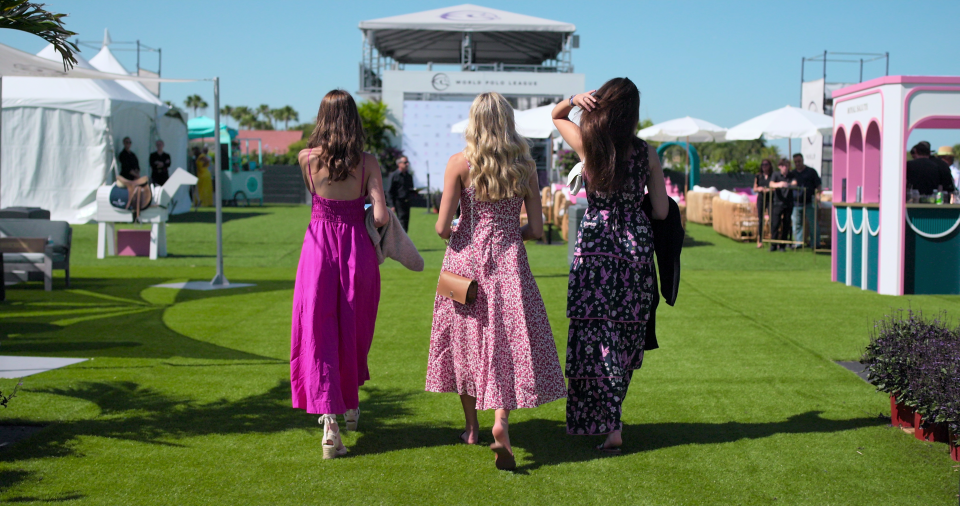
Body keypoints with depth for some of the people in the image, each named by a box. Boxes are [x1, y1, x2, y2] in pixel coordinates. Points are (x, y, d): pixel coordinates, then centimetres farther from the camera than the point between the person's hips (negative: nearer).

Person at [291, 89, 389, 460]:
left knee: (318, 333, 2)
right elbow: (381, 216, -12)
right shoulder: (366, 162, -7)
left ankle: (329, 423, -8)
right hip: (357, 246, 1)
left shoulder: (307, 159, -5)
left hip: (319, 245, -1)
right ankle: (350, 405, 37)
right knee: (353, 330, 19)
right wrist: (375, 220, 8)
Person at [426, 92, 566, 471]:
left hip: (465, 258, 0)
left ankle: (471, 426, 26)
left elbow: (442, 228, -9)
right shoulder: (524, 167, 0)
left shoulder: (460, 163, -6)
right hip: (508, 260, 0)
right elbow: (536, 230, 1)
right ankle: (501, 422, -17)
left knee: (466, 338, 14)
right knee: (509, 340, 3)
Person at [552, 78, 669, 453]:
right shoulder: (647, 153, -4)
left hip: (594, 246, -2)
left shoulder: (588, 145, -6)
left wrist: (574, 99, -7)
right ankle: (611, 417, 22)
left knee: (595, 336, 3)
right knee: (626, 334, 14)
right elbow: (661, 212, 0)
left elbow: (555, 116, 14)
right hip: (637, 247, 2)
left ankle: (610, 426, -1)